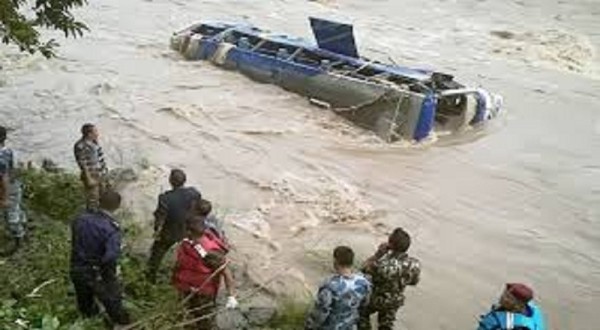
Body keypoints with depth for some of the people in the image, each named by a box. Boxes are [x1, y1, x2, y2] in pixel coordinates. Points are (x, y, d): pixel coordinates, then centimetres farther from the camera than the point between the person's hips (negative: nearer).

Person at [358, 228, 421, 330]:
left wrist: (378, 253, -15)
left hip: (376, 300, -4)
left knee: (362, 312, 28)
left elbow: (366, 269, -19)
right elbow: (413, 282, -4)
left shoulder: (382, 265, -41)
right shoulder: (415, 264, -26)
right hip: (396, 301, 4)